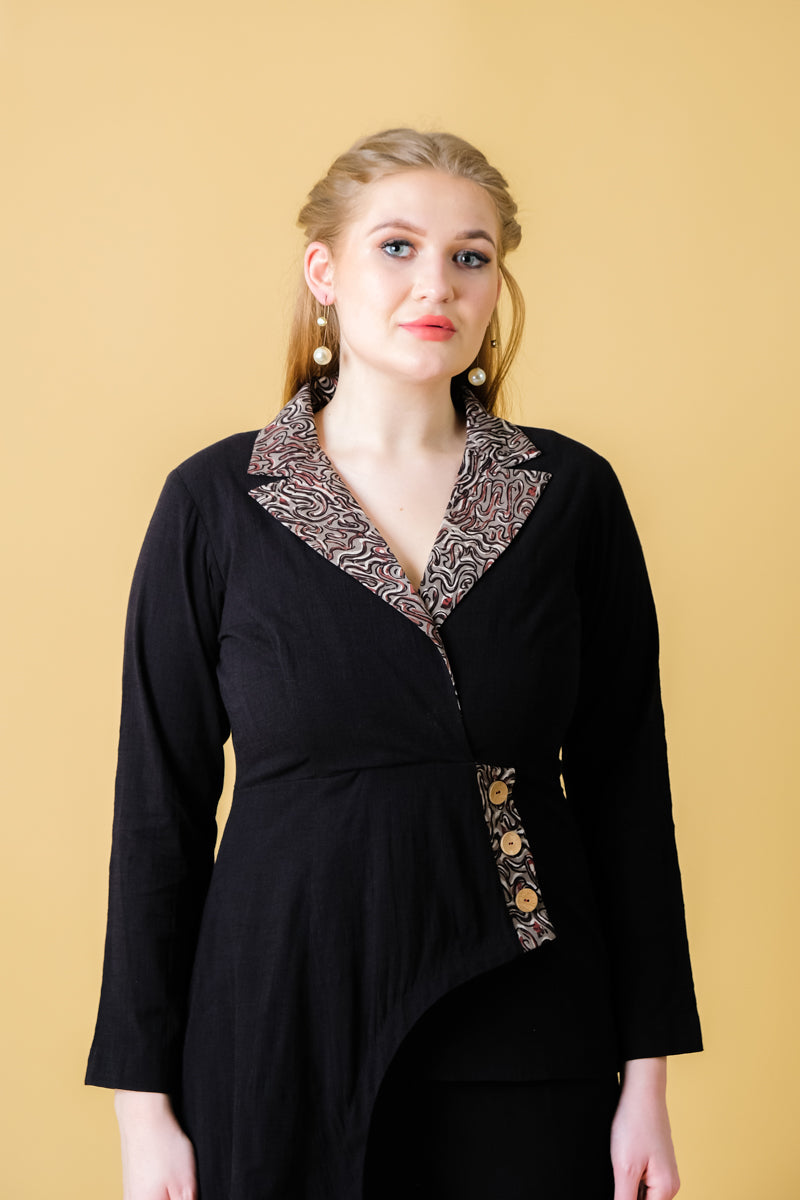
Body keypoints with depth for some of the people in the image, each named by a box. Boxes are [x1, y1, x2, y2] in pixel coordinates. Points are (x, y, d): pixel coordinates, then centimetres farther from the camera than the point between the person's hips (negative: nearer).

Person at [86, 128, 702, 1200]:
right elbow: (160, 803, 0)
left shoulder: (572, 495, 1)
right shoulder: (216, 502, -2)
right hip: (284, 1026, -1)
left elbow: (626, 789, 4)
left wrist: (647, 1074, 1)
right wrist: (146, 1104, -2)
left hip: (522, 1032, 1)